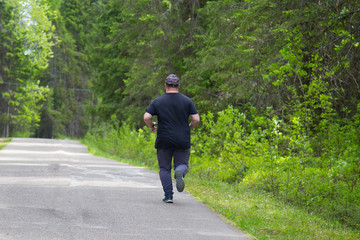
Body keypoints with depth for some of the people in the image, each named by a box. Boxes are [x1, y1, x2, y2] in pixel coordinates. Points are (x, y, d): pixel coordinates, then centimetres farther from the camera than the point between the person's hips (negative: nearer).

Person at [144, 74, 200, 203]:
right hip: (183, 141, 0)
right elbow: (196, 119, -5)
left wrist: (152, 126, 9)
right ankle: (180, 172, -24)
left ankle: (168, 195, 1)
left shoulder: (157, 101, -1)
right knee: (182, 164, 12)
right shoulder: (187, 101, 1)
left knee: (164, 168, 10)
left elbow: (146, 117, -10)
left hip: (164, 141, 0)